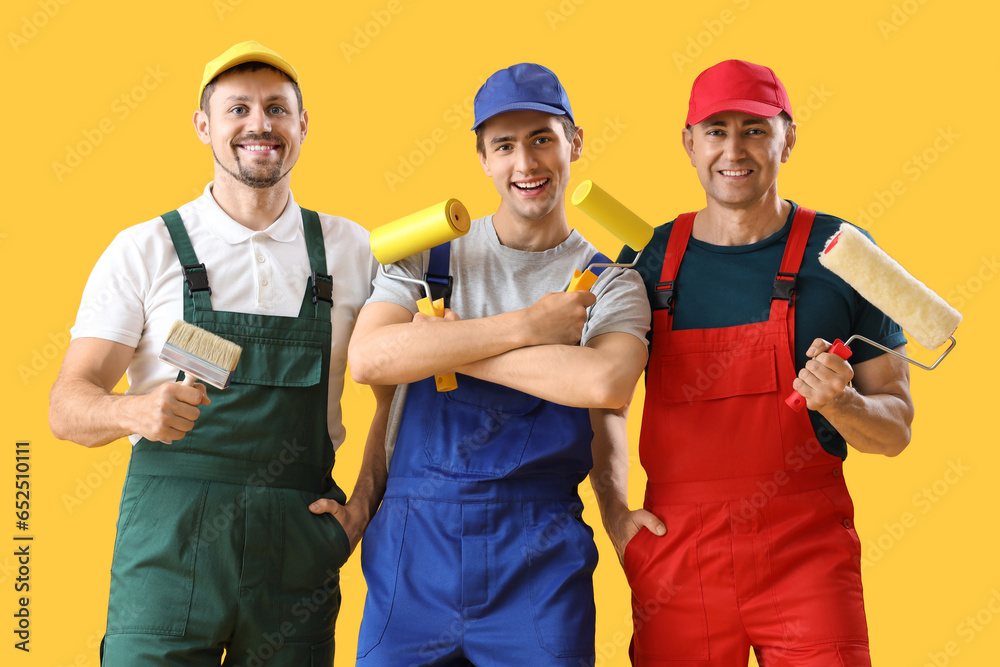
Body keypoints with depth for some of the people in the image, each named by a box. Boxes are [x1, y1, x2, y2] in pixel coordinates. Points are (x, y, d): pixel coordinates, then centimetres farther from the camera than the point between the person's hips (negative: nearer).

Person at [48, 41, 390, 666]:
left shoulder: (350, 250, 8)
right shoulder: (145, 250, 2)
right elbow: (68, 406, -2)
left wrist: (369, 499, 1)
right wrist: (134, 410, -24)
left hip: (298, 547, 2)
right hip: (169, 545, -2)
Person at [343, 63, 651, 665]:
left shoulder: (610, 284, 3)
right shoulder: (429, 252, 7)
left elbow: (607, 384, -19)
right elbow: (368, 358, -11)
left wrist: (443, 347, -14)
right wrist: (526, 327, -13)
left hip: (539, 557, -1)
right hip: (414, 546, 1)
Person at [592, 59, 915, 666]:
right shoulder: (648, 261, 5)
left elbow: (895, 429, 3)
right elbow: (605, 399, 18)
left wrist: (839, 401, -17)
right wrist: (614, 513, 6)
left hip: (806, 552, -1)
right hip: (675, 557, 2)